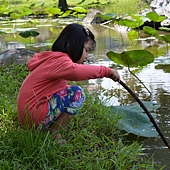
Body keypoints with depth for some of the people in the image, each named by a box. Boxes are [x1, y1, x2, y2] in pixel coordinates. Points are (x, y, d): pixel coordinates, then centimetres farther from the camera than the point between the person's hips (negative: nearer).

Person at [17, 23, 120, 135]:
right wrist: (106, 71, -38)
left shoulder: (51, 57, 16)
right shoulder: (60, 61, -18)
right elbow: (75, 71, -40)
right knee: (77, 94, -15)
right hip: (33, 115, -11)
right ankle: (53, 134, -10)